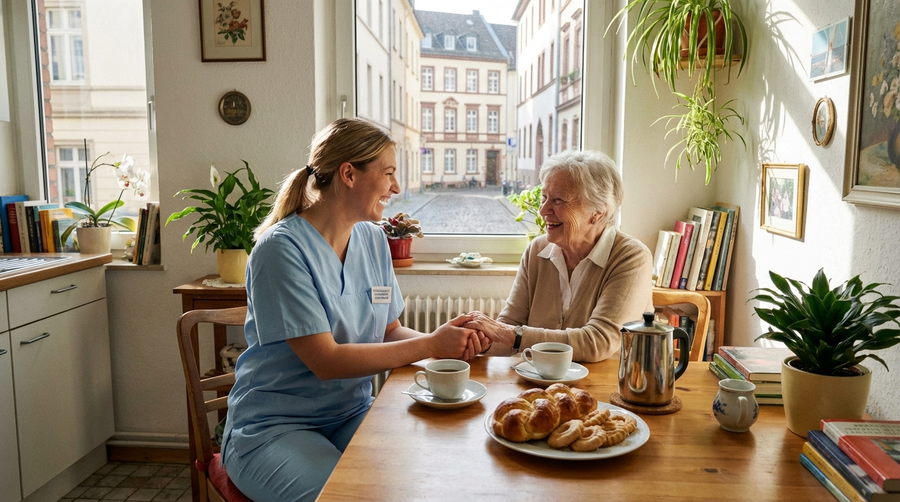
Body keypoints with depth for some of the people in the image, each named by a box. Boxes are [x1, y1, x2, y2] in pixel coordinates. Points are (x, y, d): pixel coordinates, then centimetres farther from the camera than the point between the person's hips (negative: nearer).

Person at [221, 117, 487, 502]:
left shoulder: (373, 240, 4)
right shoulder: (282, 248, -18)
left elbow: (388, 332, 7)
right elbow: (325, 361, -22)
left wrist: (446, 341, -13)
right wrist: (430, 345, -20)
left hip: (352, 414, 6)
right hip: (273, 426, -5)